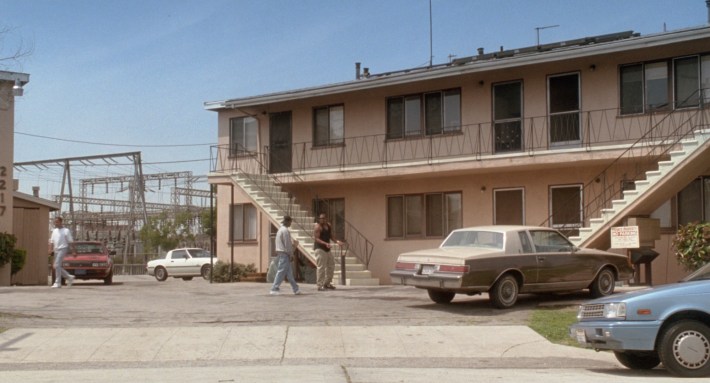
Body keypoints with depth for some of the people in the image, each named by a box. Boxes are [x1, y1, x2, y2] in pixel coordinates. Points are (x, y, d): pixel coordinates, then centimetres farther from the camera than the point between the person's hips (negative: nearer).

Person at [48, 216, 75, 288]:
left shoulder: (66, 231, -2)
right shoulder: (54, 231, 17)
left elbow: (70, 241, -3)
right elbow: (52, 241, 17)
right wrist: (50, 249, 1)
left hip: (63, 249, -7)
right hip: (56, 250, 7)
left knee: (57, 265, -16)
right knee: (57, 266, 7)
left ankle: (58, 283, -12)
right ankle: (69, 277, 22)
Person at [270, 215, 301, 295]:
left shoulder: (281, 229, 16)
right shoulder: (285, 230, -15)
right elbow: (287, 244, -16)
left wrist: (292, 243, 13)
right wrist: (291, 252, -4)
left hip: (279, 253, 10)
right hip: (284, 254, -10)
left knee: (289, 272, 12)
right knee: (281, 272, -8)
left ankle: (296, 289, 16)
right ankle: (274, 289, -8)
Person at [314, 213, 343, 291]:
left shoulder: (329, 225, 11)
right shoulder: (318, 227, -13)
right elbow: (317, 238, -19)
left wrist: (336, 241, -1)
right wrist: (325, 243, -32)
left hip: (327, 249, 9)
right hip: (320, 248, -9)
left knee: (331, 266, 14)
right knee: (321, 267, -10)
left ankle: (327, 283, 26)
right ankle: (320, 285, -5)